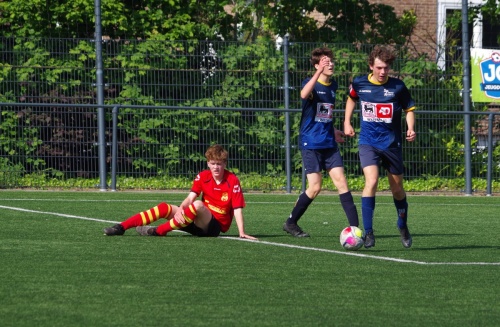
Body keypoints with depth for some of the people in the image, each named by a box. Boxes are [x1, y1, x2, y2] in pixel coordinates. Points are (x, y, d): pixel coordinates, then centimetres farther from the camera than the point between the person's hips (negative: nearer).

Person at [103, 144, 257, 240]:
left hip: (216, 226, -5)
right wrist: (180, 209, -29)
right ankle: (121, 227, -22)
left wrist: (242, 233, -25)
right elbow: (190, 197, -8)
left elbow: (238, 209, -16)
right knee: (165, 208, -14)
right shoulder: (202, 177, 2)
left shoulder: (232, 181, -11)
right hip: (199, 222, 5)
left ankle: (158, 231, -33)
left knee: (198, 205, -36)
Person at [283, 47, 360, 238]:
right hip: (311, 144, -6)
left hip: (329, 144, 6)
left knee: (341, 182, -4)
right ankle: (291, 223, 11)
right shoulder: (311, 83, -9)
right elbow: (304, 95, -36)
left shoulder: (333, 86, 11)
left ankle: (354, 226, -7)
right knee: (315, 187, -6)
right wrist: (319, 72, -43)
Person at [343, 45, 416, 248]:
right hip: (368, 142, -1)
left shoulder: (398, 87, -7)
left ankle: (403, 228, 37)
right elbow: (351, 99, 20)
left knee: (397, 189, 11)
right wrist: (347, 122, 14)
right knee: (371, 181, -22)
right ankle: (368, 232, -20)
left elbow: (409, 109, 6)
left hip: (392, 143, 1)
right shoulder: (359, 84, -3)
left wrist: (410, 128, -10)